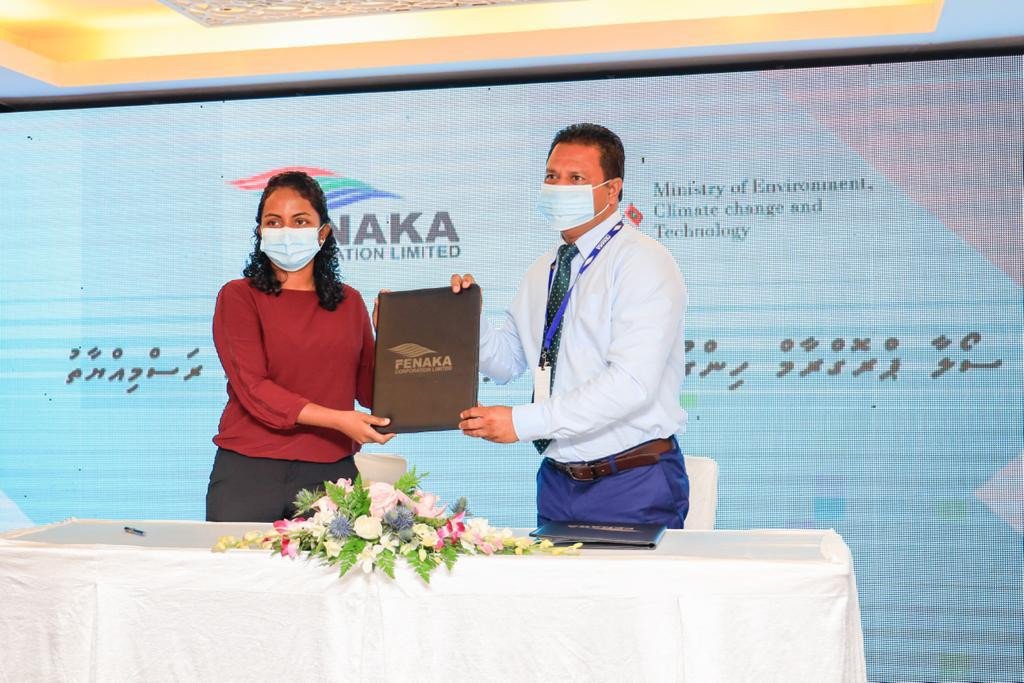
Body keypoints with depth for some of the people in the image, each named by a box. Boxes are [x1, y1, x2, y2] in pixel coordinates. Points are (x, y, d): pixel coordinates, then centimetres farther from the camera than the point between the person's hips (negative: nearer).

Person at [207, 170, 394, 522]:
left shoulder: (349, 302, 11)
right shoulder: (238, 296, 0)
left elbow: (369, 389, 9)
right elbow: (252, 388, -11)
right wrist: (337, 419, -20)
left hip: (330, 472, 3)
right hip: (249, 471, -3)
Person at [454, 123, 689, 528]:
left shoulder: (643, 262, -12)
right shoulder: (543, 272, 12)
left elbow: (632, 383, -23)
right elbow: (506, 364, 14)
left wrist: (522, 422, -24)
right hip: (558, 482, 6)